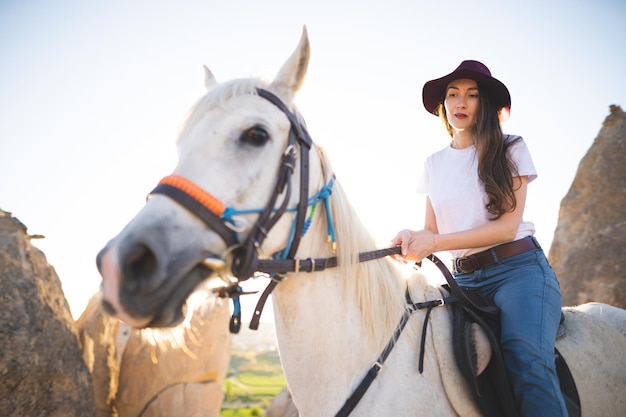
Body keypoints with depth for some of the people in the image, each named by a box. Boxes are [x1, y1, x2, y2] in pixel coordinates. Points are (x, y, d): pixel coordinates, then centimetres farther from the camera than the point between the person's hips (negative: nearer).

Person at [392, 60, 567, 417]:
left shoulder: (510, 149, 3)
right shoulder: (435, 164, 15)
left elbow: (508, 225, -7)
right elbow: (431, 230, 15)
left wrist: (434, 243, -16)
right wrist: (412, 240, -11)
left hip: (518, 268, -4)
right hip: (465, 278, 4)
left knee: (527, 362, -30)